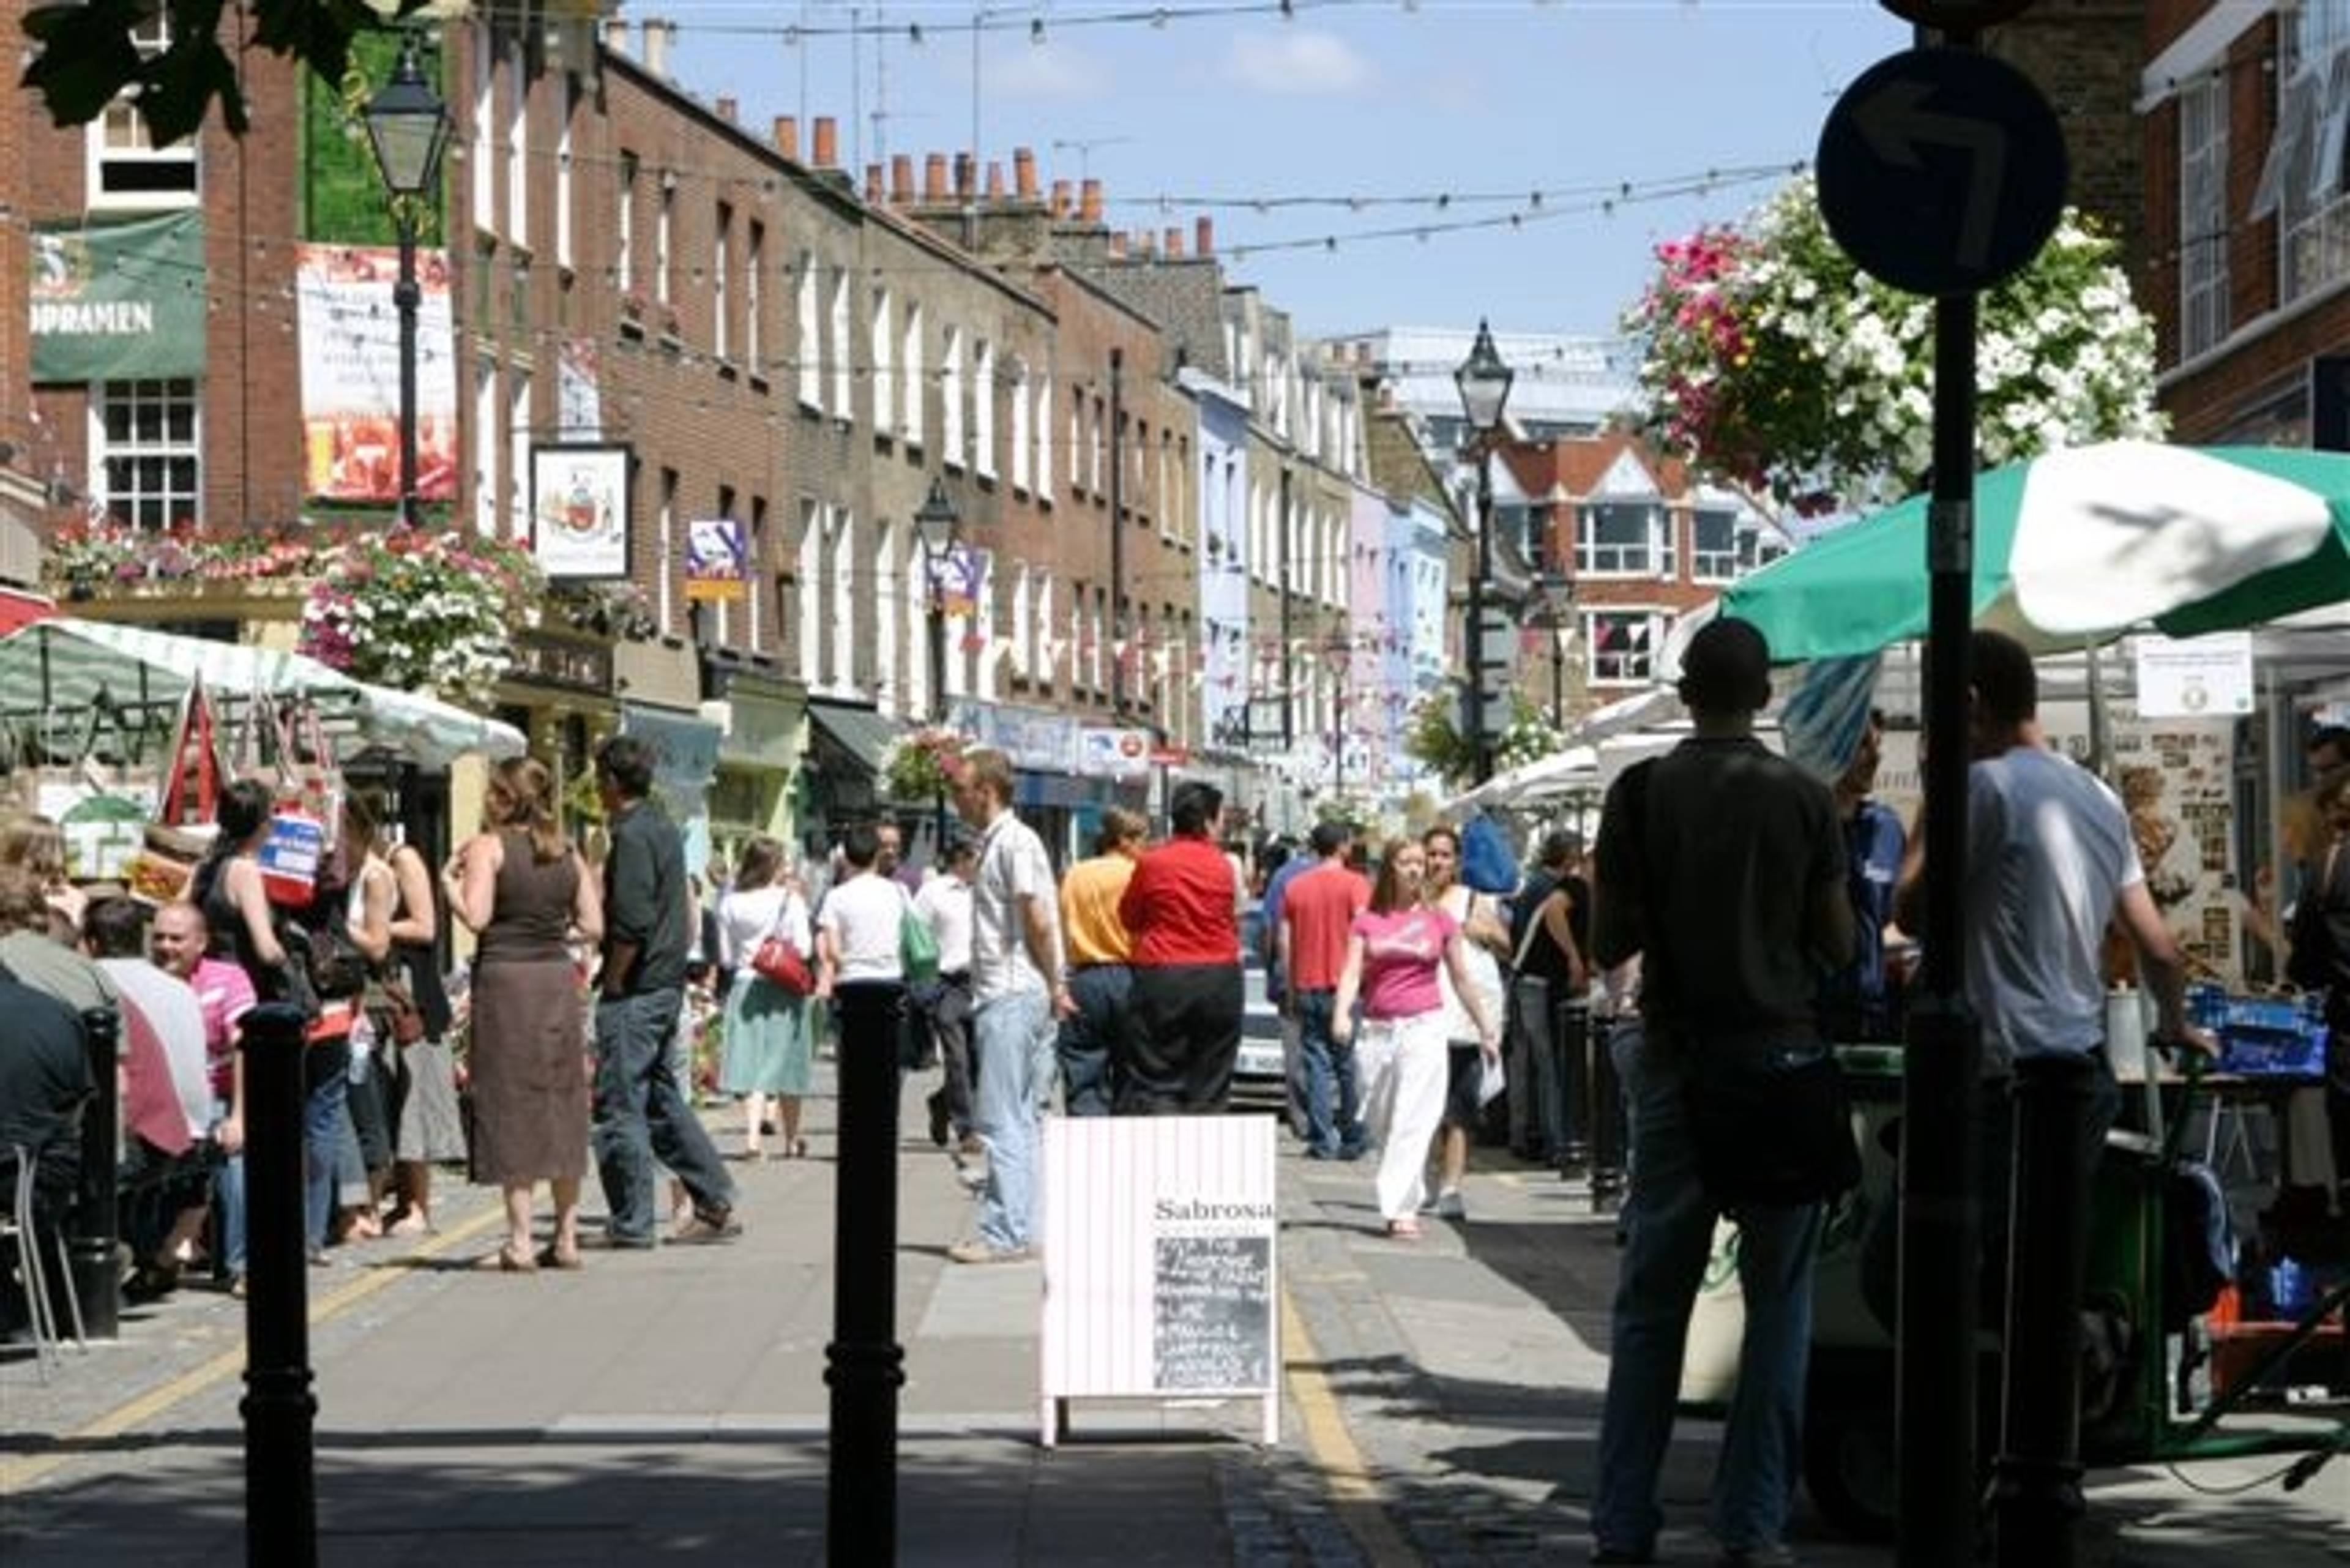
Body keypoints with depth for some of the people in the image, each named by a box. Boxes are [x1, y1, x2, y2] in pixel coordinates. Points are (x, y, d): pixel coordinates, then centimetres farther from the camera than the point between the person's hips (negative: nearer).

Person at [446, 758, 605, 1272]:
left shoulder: (488, 847, -5)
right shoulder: (567, 853, 9)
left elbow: (476, 918, -15)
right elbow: (593, 926, 6)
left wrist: (450, 881, 1)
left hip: (505, 976, -4)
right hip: (558, 978, 5)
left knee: (512, 1106, -1)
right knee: (561, 1105, 11)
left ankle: (519, 1242, -3)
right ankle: (566, 1238, 14)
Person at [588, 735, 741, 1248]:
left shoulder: (633, 835, -16)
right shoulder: (664, 828, 14)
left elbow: (632, 923, -25)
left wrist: (613, 981, -14)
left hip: (636, 990, -10)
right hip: (668, 984, 10)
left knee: (619, 1105, -3)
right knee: (661, 1096, 16)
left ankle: (632, 1223, 0)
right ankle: (715, 1205, 16)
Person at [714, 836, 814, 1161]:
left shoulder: (730, 904, 0)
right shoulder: (790, 901, -8)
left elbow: (725, 957, 3)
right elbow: (804, 949, -10)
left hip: (745, 986, 2)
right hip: (783, 988, -2)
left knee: (752, 1064, 0)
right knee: (786, 1062, 10)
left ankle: (753, 1137, -14)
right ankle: (791, 1140, 21)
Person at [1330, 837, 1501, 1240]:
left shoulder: (1438, 920, 7)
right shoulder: (1367, 922, 7)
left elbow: (1462, 980, 13)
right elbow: (1352, 972, -3)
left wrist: (1486, 1030, 17)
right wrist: (1341, 1014, -21)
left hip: (1424, 1025, -2)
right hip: (1378, 1029, 2)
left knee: (1413, 1121, -11)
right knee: (1381, 1123, 7)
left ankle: (1400, 1208, -15)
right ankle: (1406, 1199, 22)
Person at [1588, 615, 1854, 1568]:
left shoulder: (1642, 794, -2)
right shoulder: (1804, 801, -2)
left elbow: (1608, 944, -1)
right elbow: (1839, 946, 2)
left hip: (1678, 1065, 1)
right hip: (1782, 1060, -1)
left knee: (1650, 1304, 6)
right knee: (1777, 1300, 5)